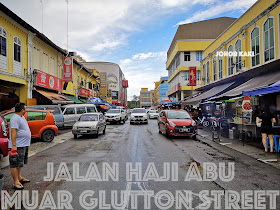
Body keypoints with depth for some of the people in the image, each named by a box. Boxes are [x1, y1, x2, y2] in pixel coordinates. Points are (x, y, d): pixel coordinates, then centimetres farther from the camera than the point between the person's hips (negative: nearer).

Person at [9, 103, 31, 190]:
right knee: (15, 164, -4)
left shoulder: (21, 117, 15)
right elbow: (13, 132, -24)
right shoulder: (15, 118, -17)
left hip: (23, 145, 11)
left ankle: (19, 177, 31)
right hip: (17, 146, -11)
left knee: (20, 163, 19)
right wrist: (14, 145, -28)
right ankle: (16, 182, 0)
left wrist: (26, 143, 28)